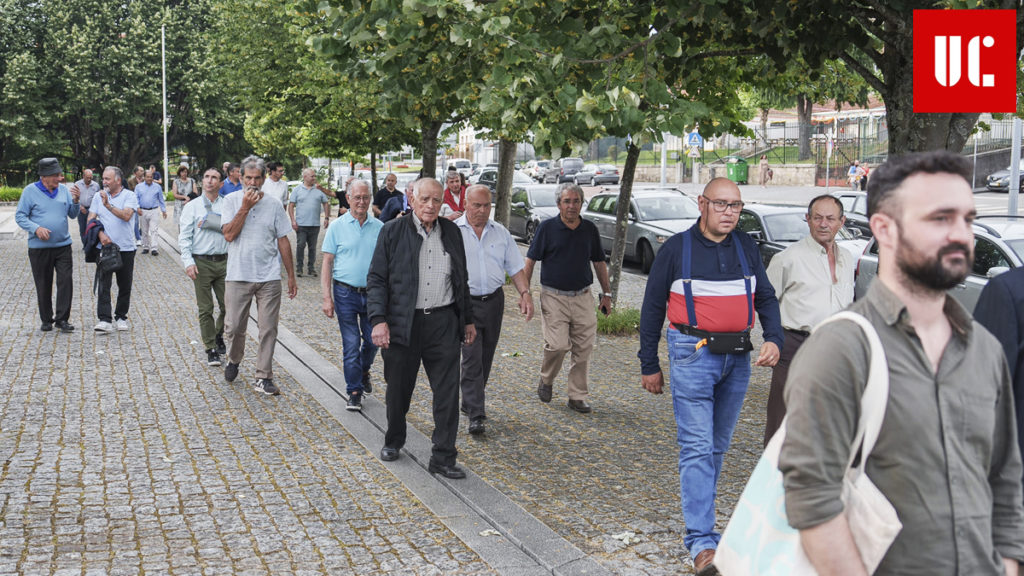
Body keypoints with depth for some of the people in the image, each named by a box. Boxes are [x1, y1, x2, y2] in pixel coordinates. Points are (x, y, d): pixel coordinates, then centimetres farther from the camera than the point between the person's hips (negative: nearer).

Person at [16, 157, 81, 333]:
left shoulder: (64, 189, 5)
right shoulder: (30, 191, -4)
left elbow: (73, 214, 10)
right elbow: (20, 216, -2)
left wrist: (75, 201, -9)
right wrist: (36, 228, -17)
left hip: (63, 245, 2)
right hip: (39, 247, -2)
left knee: (66, 281, -6)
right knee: (43, 285, 6)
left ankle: (62, 319, 2)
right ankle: (46, 319, 20)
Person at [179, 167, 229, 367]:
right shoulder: (192, 207, 4)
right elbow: (184, 237, 0)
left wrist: (209, 222, -14)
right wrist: (188, 262, -11)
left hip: (223, 261, 1)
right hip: (201, 262, -1)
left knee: (228, 306, 5)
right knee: (205, 309, 1)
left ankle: (218, 335, 32)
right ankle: (211, 350, 10)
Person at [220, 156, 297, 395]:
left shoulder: (274, 205, 5)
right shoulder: (231, 201, 1)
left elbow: (283, 241, 8)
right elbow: (229, 234, -11)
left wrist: (292, 276, 8)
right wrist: (245, 207, -14)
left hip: (269, 278, 1)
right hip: (238, 276, -1)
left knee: (268, 330, 1)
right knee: (233, 327, 2)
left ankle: (263, 378, 11)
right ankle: (234, 360, 32)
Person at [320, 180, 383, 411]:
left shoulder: (380, 228, 5)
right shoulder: (337, 227, -1)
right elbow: (327, 264, -1)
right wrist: (327, 298, -8)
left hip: (373, 294, 2)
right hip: (346, 293, -2)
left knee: (373, 342, 10)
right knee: (351, 344, 0)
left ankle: (363, 371, 40)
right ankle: (354, 391, 11)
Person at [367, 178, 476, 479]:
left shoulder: (451, 232, 10)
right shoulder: (393, 231, -1)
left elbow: (461, 280, 18)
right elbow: (376, 279, -3)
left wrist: (468, 319, 18)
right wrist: (378, 320, -14)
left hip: (443, 323, 2)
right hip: (403, 324, -2)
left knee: (448, 392, -1)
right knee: (398, 390, 11)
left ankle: (443, 458, 8)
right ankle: (393, 441, 35)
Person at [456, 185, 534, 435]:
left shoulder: (501, 233, 9)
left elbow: (515, 267, 11)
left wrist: (525, 293, -2)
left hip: (494, 301, 4)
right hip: (465, 302, -4)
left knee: (485, 358, 11)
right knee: (472, 358, -10)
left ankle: (470, 402, 28)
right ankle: (475, 414, -10)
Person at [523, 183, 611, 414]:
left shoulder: (590, 229, 8)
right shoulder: (547, 228, -2)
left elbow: (599, 262, 17)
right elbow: (530, 260, -1)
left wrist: (606, 293, 16)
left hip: (583, 297, 3)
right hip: (554, 297, -3)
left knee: (584, 348, 2)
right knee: (558, 344, -13)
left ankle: (577, 396, 15)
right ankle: (546, 380, 16)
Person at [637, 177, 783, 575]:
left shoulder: (747, 248, 9)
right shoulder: (676, 249, -2)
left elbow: (766, 299, 13)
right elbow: (653, 308, 3)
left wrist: (774, 339, -8)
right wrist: (649, 365, 3)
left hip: (738, 358, 5)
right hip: (693, 355, -4)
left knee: (718, 446, 14)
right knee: (697, 447, -9)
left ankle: (700, 512, 30)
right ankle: (702, 541, -11)